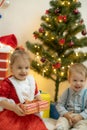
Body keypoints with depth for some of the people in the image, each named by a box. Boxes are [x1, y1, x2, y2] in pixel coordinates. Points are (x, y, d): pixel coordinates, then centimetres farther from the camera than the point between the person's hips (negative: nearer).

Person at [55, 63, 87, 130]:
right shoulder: (67, 92, 1)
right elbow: (59, 104, 3)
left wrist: (80, 116, -19)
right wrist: (65, 114, -13)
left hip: (81, 118, -1)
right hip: (67, 116, 1)